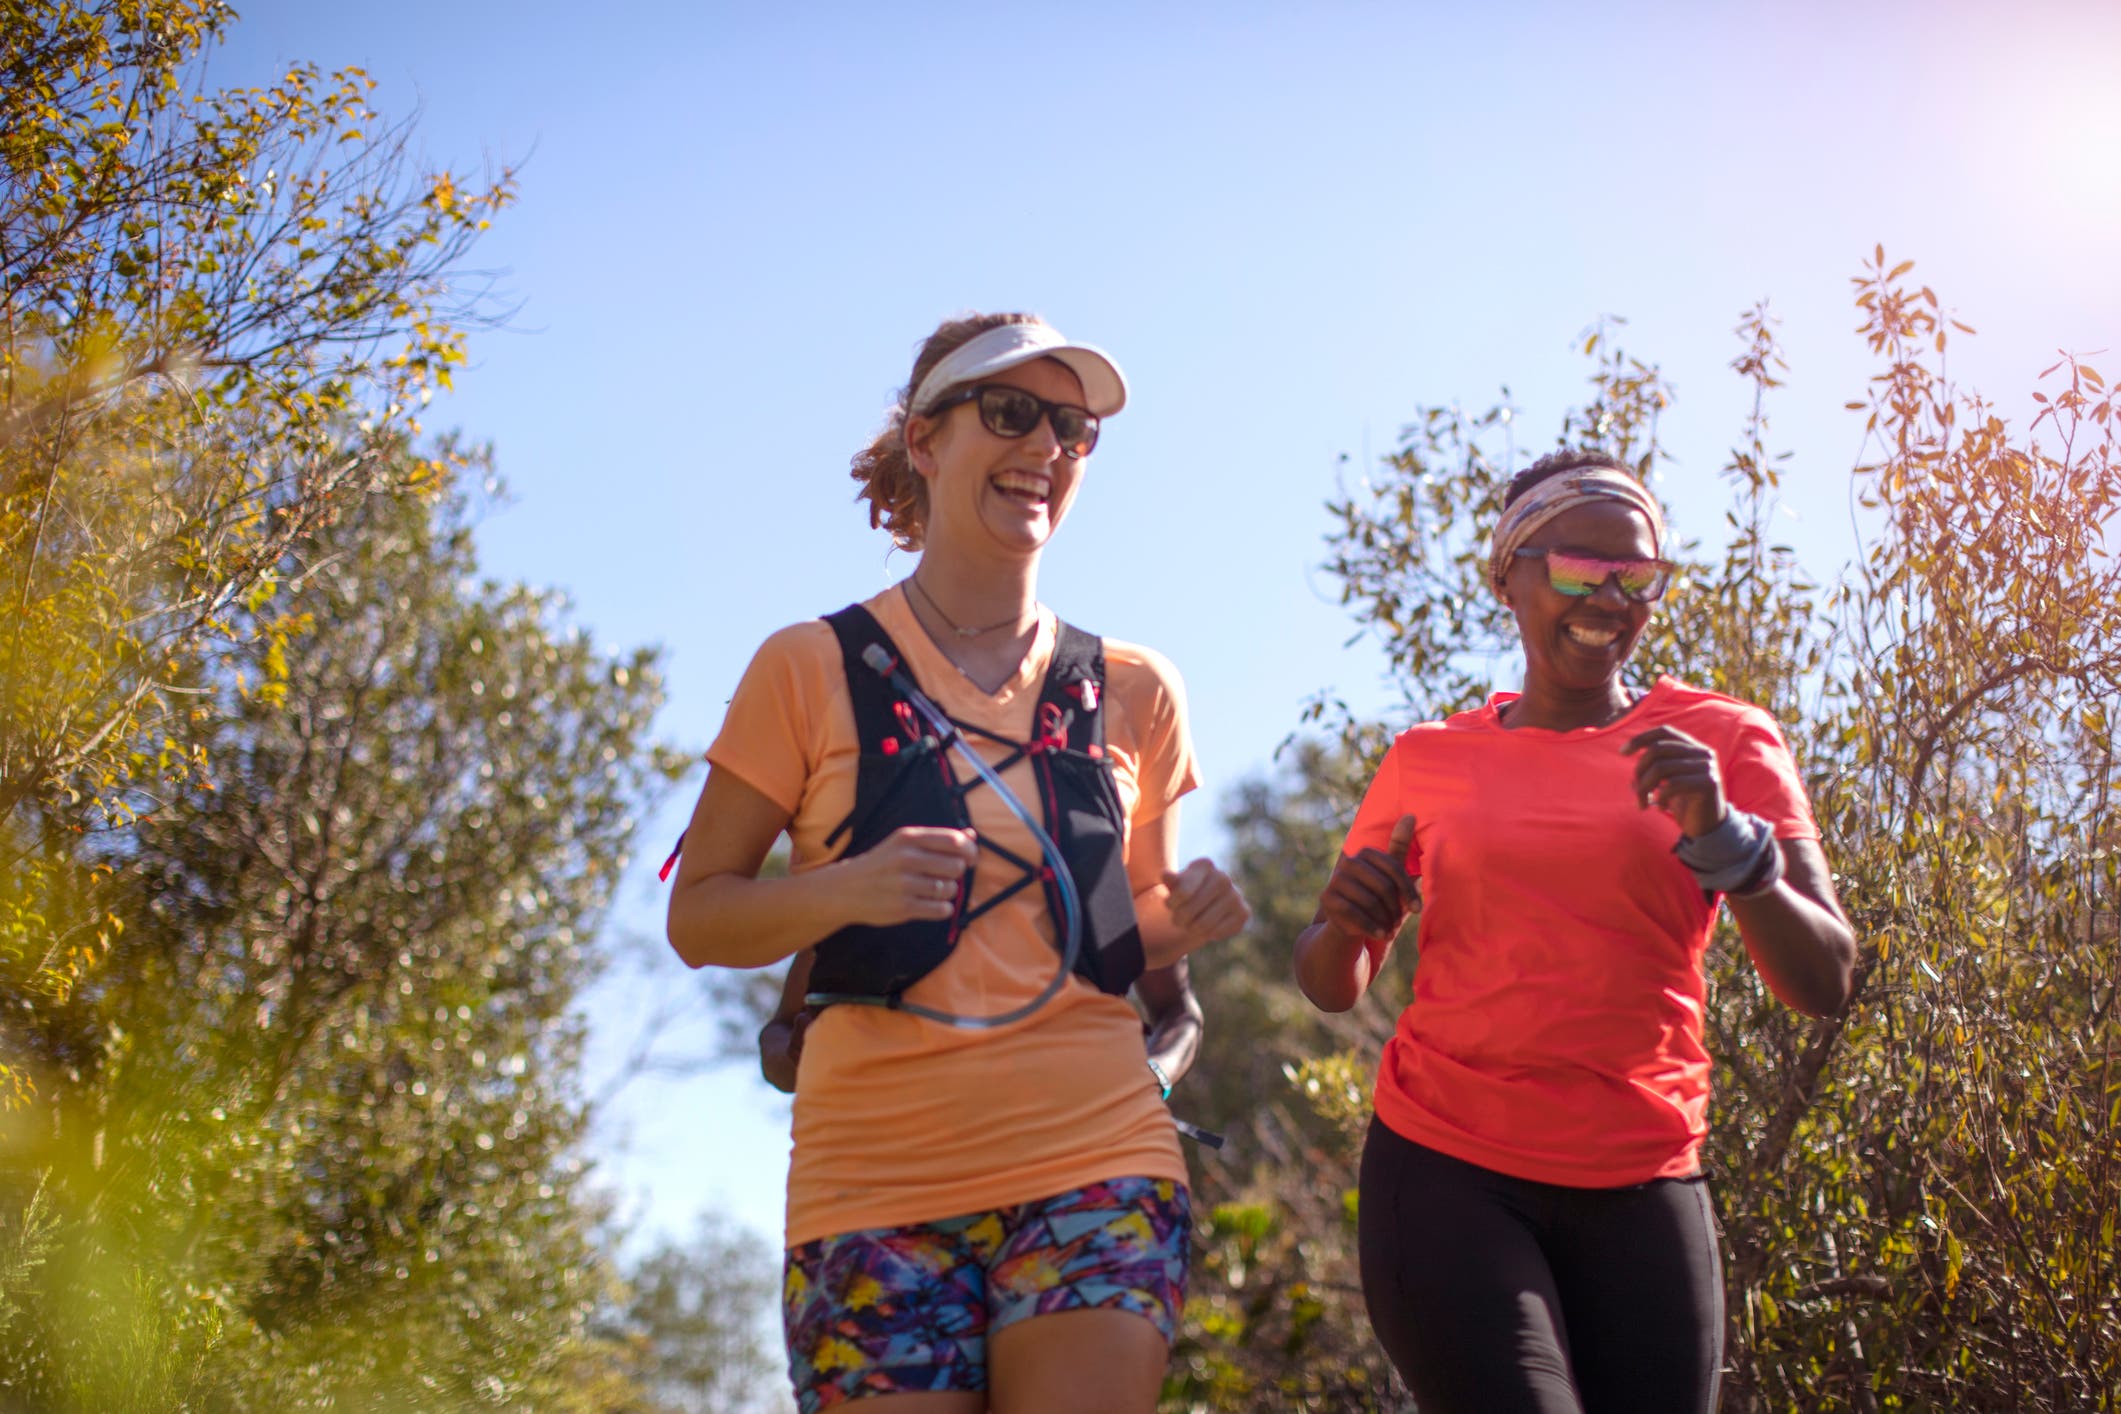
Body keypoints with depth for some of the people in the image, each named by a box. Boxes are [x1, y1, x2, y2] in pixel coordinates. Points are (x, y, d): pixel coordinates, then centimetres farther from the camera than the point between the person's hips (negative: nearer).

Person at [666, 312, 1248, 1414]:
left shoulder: (1130, 693, 11)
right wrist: (846, 888, -17)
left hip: (1095, 1165, 2)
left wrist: (1186, 921, -2)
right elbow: (695, 919, 2)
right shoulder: (815, 669, 2)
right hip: (877, 1184, -2)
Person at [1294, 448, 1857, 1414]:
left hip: (1639, 1188, 1)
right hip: (1446, 1172, -1)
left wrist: (1723, 837, -18)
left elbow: (1824, 982, -2)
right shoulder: (1427, 762, 9)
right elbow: (1330, 987, 14)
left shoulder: (1725, 742, 5)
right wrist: (1346, 923, -8)